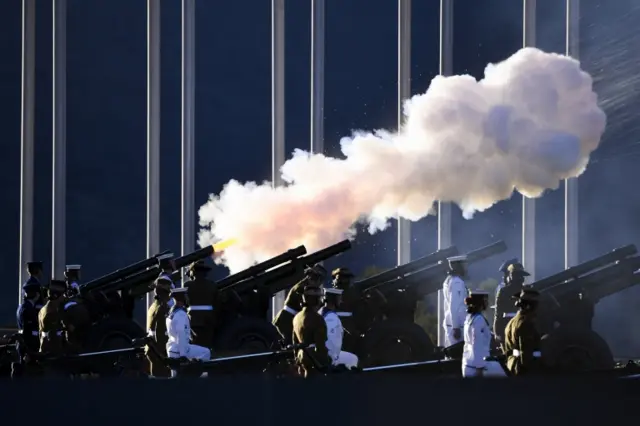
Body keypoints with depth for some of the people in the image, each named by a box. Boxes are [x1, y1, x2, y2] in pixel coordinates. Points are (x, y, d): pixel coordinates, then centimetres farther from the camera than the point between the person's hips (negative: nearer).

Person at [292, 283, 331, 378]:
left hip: (302, 356, 9)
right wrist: (324, 364, -14)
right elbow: (320, 345, -20)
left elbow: (295, 341, 17)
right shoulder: (317, 319, -19)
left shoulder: (297, 317, 9)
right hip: (315, 360, -9)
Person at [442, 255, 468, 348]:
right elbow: (454, 307, -19)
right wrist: (456, 327, -19)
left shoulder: (449, 281, 14)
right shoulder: (457, 282, -14)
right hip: (456, 324, -10)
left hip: (450, 323, 10)